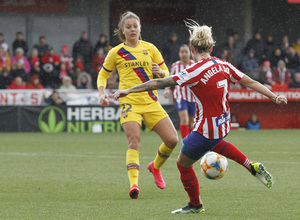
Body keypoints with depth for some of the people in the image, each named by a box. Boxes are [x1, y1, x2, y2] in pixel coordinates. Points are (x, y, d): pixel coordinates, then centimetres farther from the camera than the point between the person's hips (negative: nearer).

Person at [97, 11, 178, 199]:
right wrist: (102, 94, -2)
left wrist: (160, 71, -10)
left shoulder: (150, 48, 9)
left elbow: (166, 74, 14)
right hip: (129, 102, -3)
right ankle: (134, 184, -28)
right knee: (134, 141, -22)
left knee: (172, 139, -4)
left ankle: (156, 166, 24)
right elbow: (103, 75, 15)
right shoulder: (116, 53, 5)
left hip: (151, 102, 3)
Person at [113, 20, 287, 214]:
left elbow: (159, 83, -24)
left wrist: (128, 91, -20)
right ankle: (252, 167, 35)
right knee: (214, 143, 42)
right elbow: (250, 82, 1)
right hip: (224, 123, 8)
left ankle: (196, 205, 32)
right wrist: (274, 97, 12)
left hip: (207, 130, -8)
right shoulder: (224, 65, -4)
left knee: (183, 164, 14)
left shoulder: (196, 72, -24)